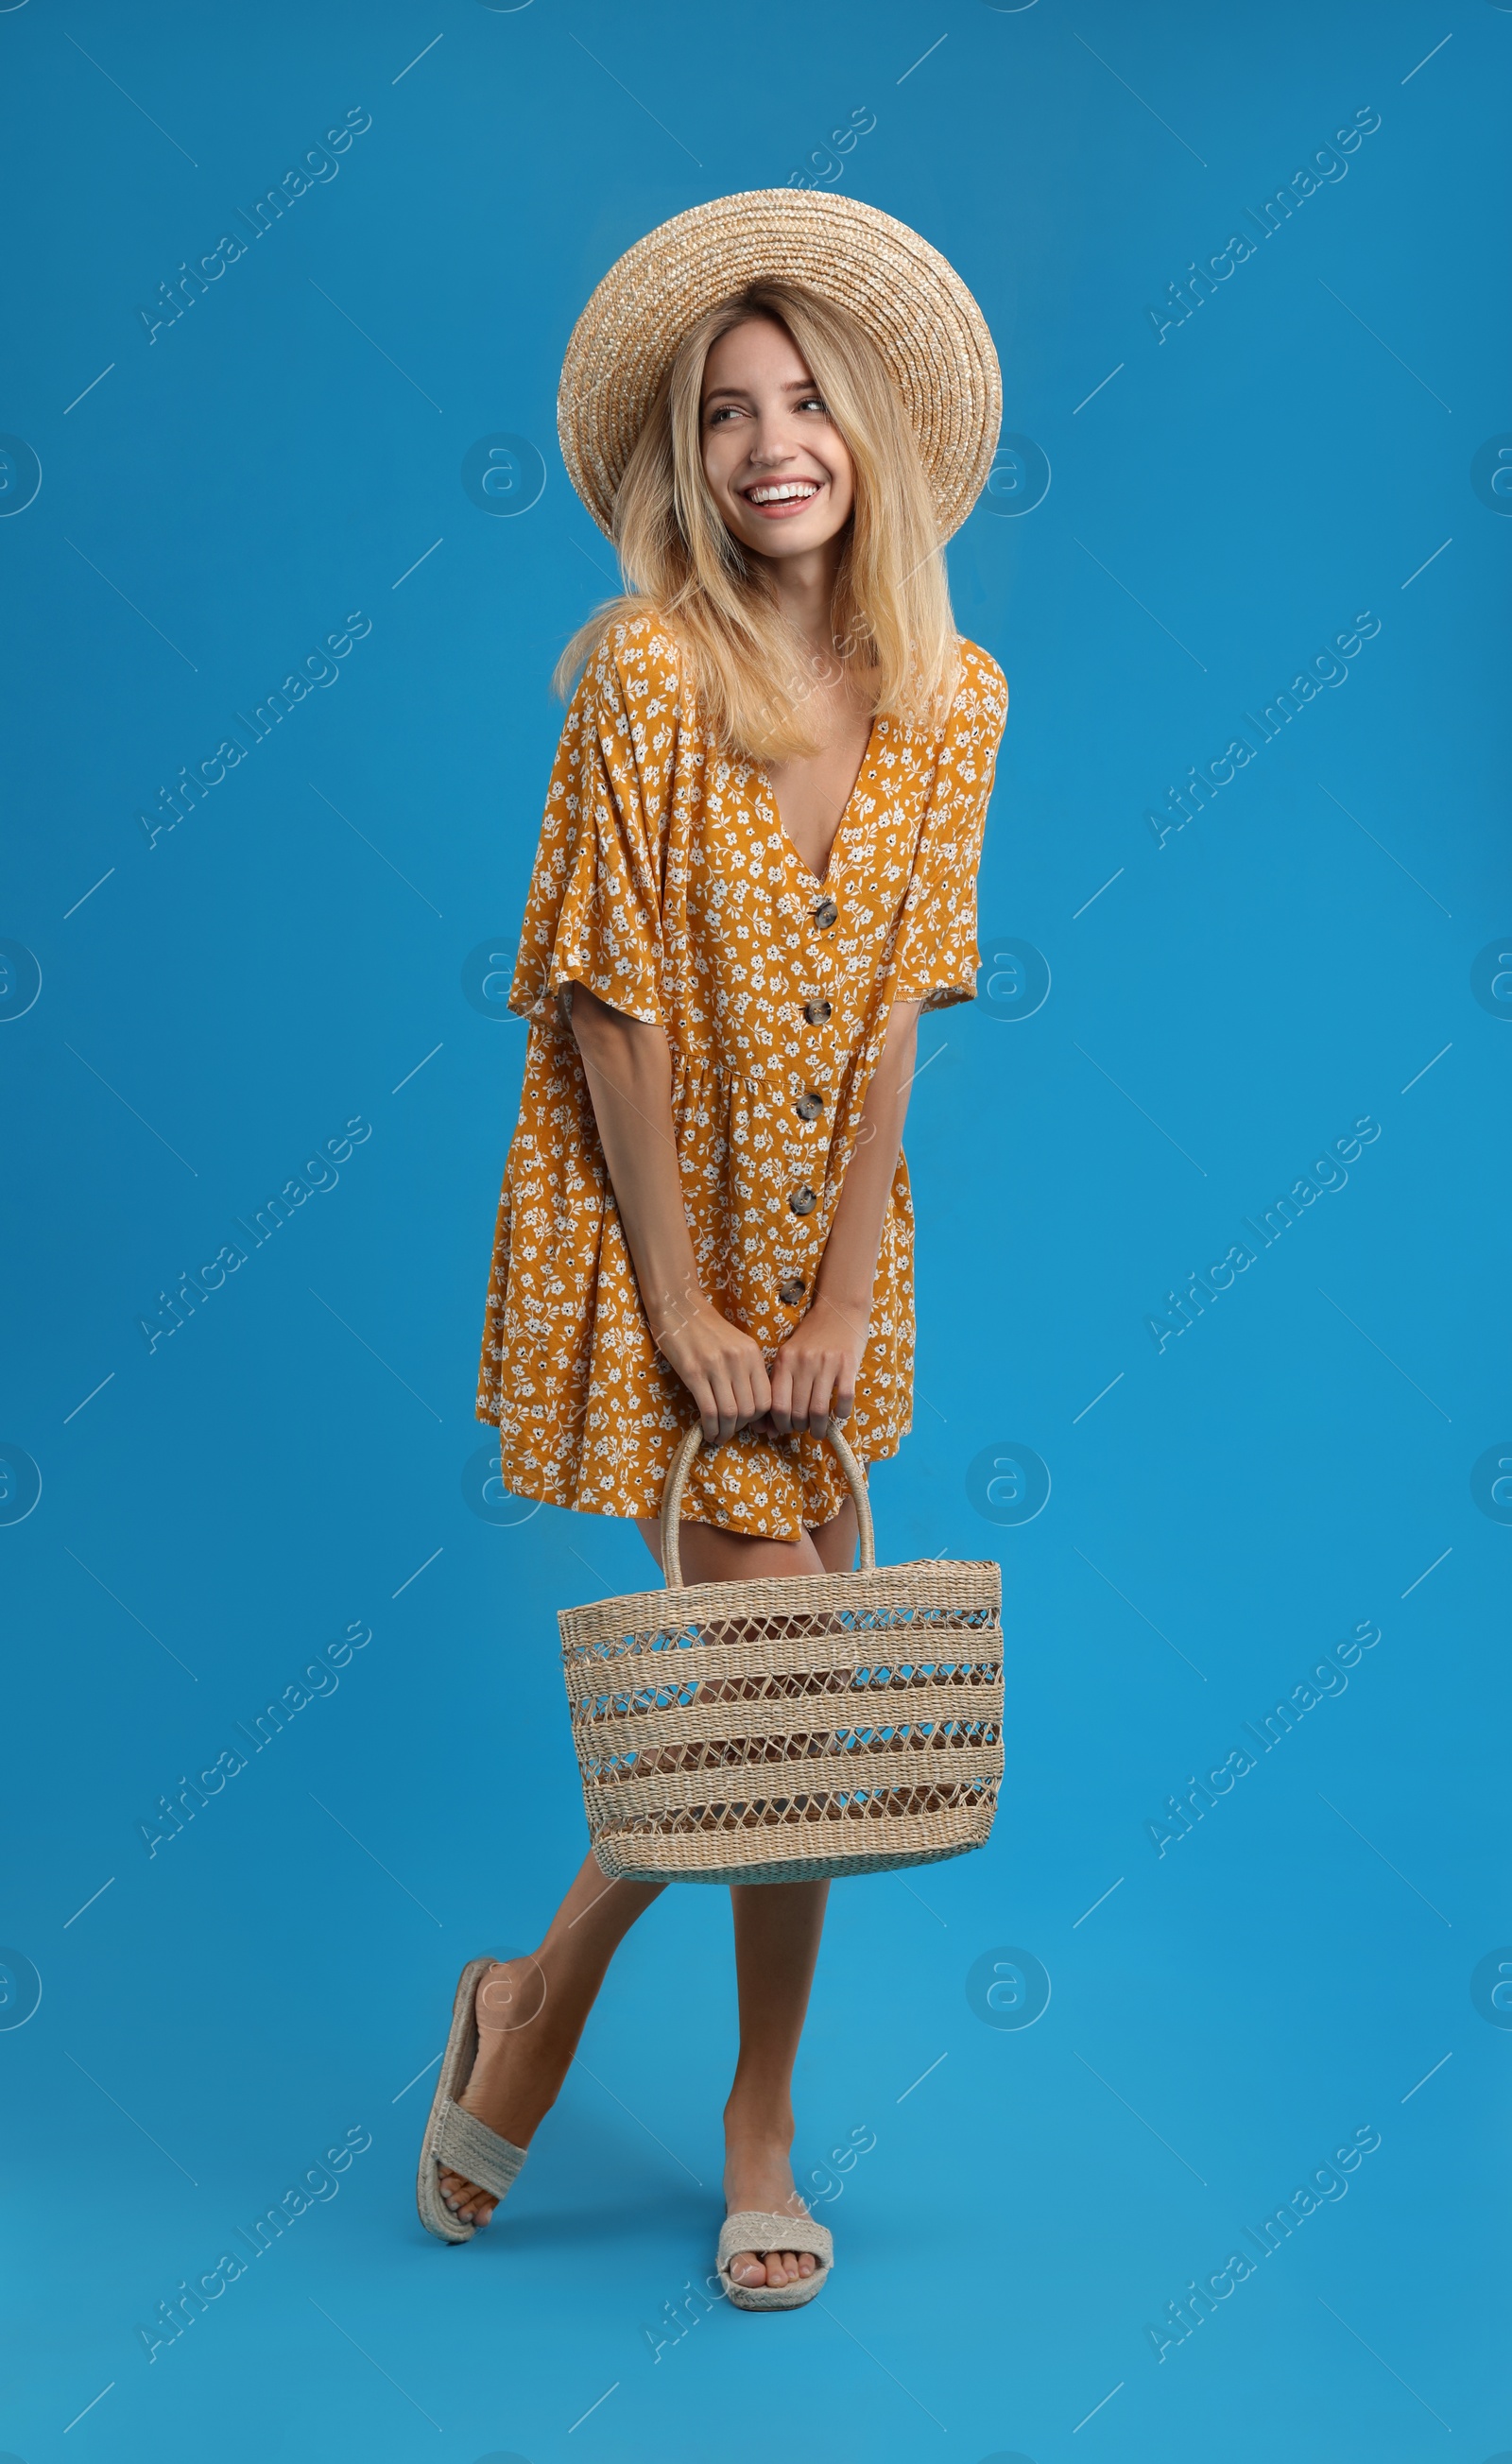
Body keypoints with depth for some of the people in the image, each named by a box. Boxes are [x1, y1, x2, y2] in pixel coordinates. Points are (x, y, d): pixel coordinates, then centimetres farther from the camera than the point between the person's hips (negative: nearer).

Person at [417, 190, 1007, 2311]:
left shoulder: (949, 701, 0)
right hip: (652, 1226, -5)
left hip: (829, 1235, 5)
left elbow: (895, 1007, -1)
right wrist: (687, 1305, -14)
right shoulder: (646, 668, -14)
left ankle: (543, 2004, 30)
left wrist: (841, 1294, -6)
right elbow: (613, 1005, -14)